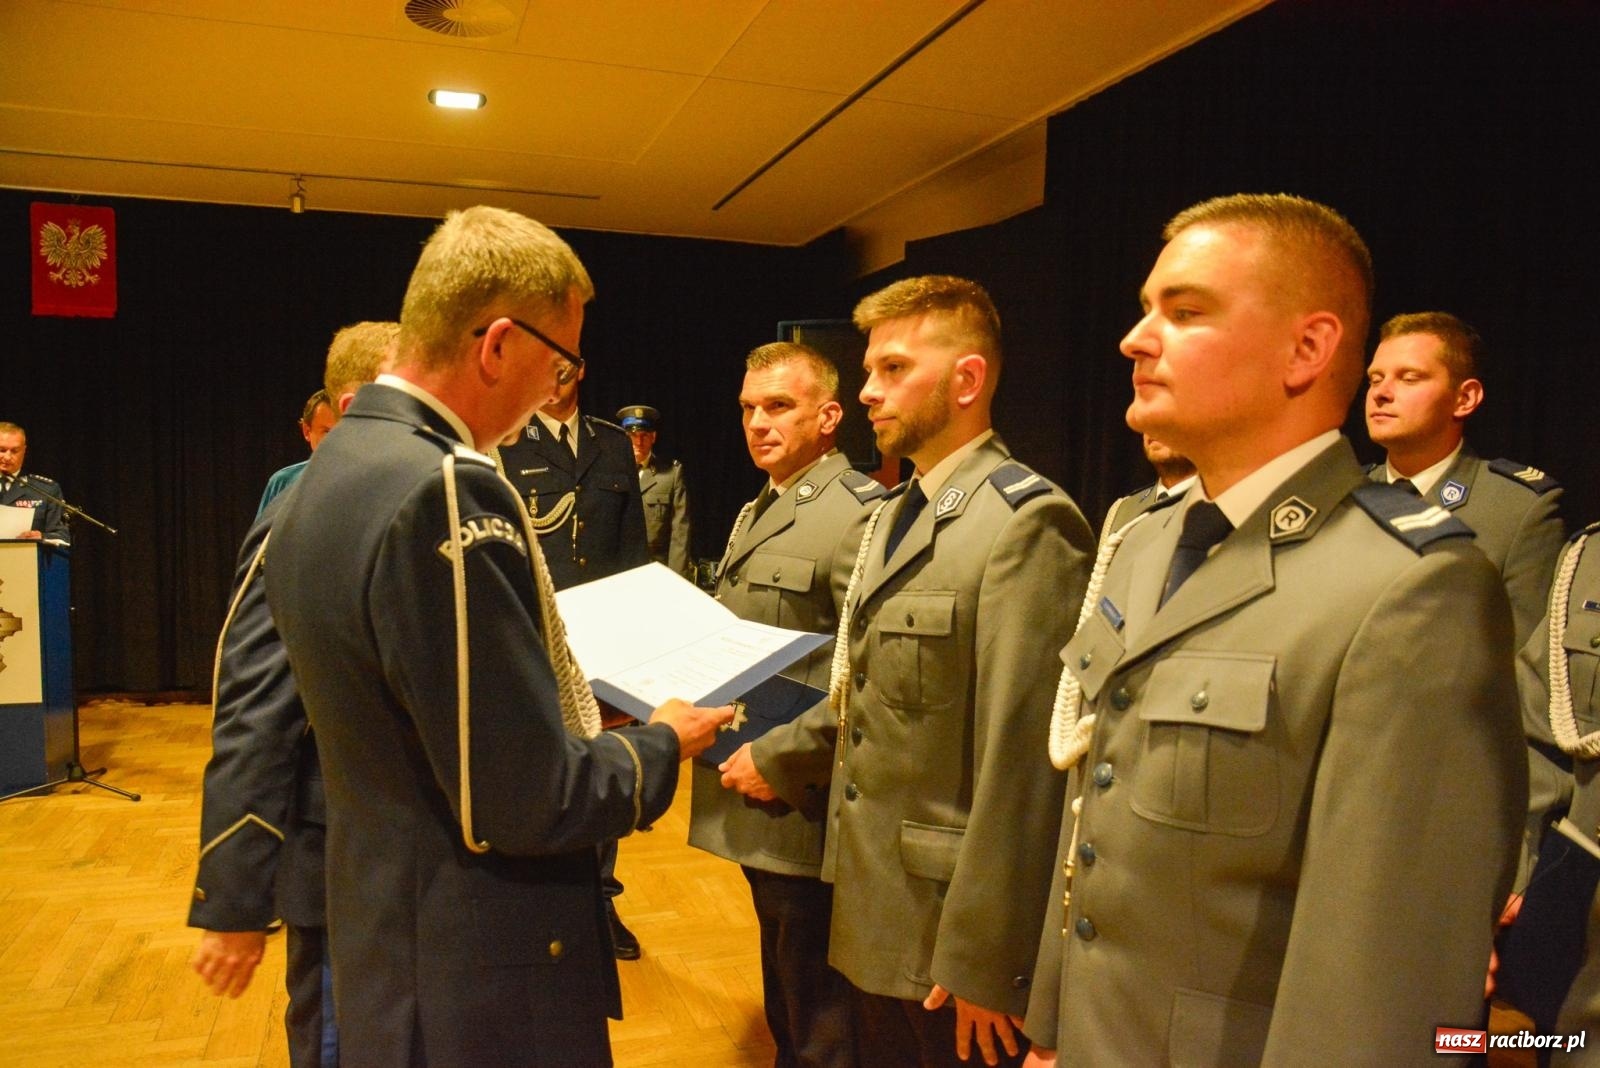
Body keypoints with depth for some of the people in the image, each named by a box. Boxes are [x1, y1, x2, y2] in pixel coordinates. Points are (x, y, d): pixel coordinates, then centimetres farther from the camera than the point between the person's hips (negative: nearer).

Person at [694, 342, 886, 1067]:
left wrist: (779, 759, -21)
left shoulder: (859, 515, -17)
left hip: (805, 812, -9)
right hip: (757, 812, 9)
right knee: (784, 1007, 24)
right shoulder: (755, 513, 14)